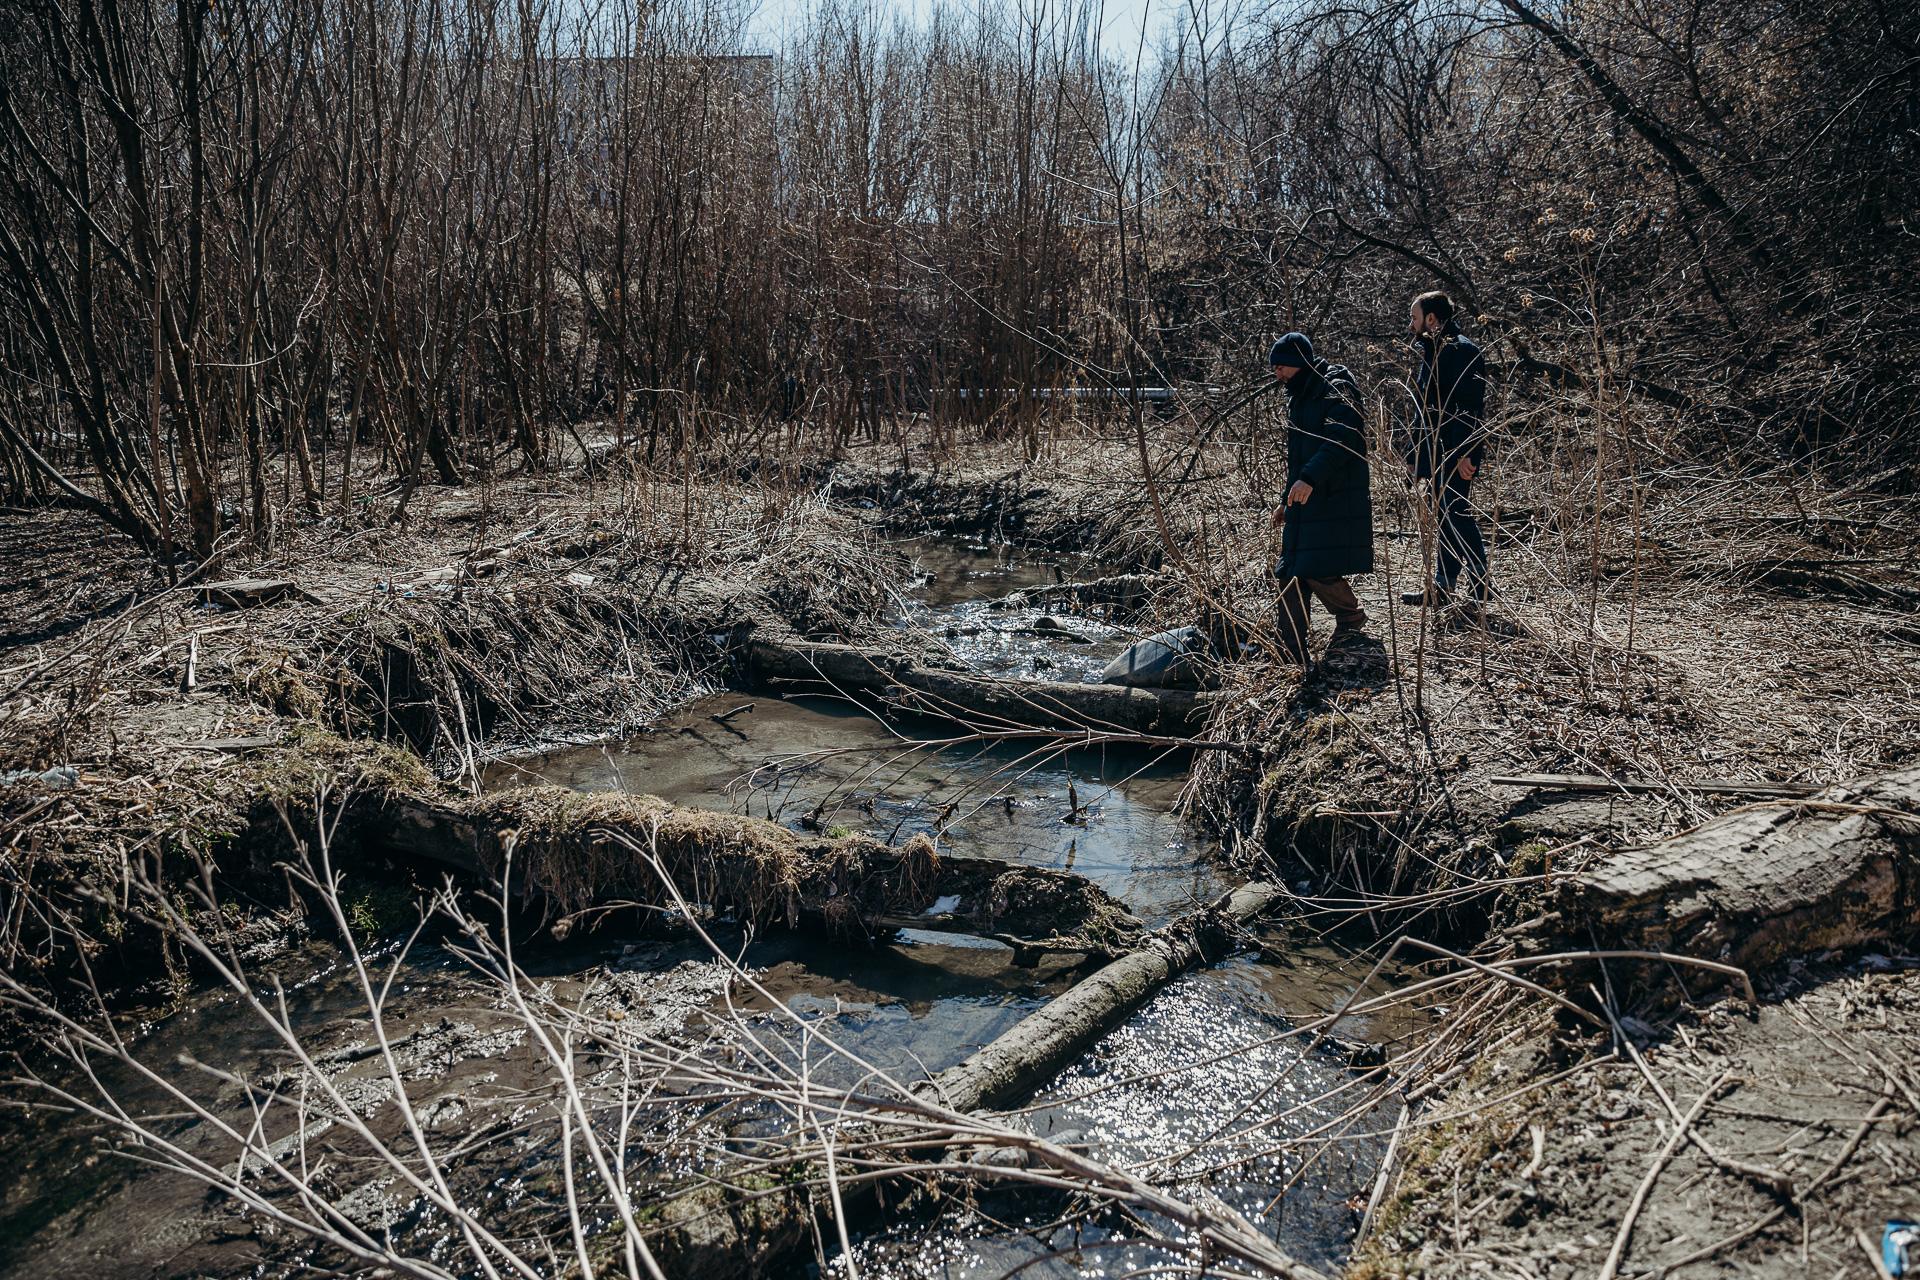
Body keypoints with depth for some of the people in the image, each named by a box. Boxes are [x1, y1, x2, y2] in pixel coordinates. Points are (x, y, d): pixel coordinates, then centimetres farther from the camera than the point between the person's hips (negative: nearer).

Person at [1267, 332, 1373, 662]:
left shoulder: (1337, 392, -10)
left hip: (1336, 505, -9)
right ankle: (1293, 655, 9)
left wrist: (1309, 479, -39)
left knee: (1319, 572, -15)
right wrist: (1286, 501, 29)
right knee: (1290, 577, 4)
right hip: (1304, 505, 9)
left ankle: (1352, 616, 14)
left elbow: (1340, 441, -27)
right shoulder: (1299, 399, 19)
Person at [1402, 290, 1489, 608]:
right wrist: (1414, 452, 21)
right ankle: (1443, 587, 19)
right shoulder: (1430, 352, 17)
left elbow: (1469, 407, -21)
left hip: (1455, 457, -10)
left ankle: (1478, 590, -1)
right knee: (1446, 520, 13)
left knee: (1459, 519, -8)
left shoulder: (1461, 350, -14)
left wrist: (1463, 453, -26)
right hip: (1435, 455, 10)